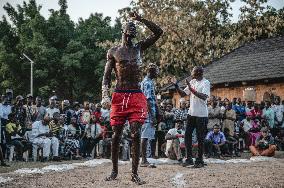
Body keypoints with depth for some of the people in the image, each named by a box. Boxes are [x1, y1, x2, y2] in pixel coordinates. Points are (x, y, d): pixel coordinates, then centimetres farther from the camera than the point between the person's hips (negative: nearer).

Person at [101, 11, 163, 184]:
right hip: (119, 96, 0)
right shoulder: (113, 52, 10)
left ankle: (135, 173, -3)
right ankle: (115, 171, 15)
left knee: (136, 134, -8)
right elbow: (107, 75, 7)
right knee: (116, 135, 2)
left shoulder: (139, 48, 13)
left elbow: (159, 32, 5)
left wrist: (141, 19, 0)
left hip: (137, 96, 1)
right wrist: (105, 92, -9)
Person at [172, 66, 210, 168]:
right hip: (191, 113, 7)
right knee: (187, 135, 5)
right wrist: (176, 85, 0)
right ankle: (189, 158, 13)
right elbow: (183, 94, 13)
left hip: (201, 114, -7)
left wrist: (192, 89, -26)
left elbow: (204, 97, -22)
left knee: (200, 138, 0)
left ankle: (199, 160, 8)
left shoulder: (205, 83, -9)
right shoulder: (192, 82, 13)